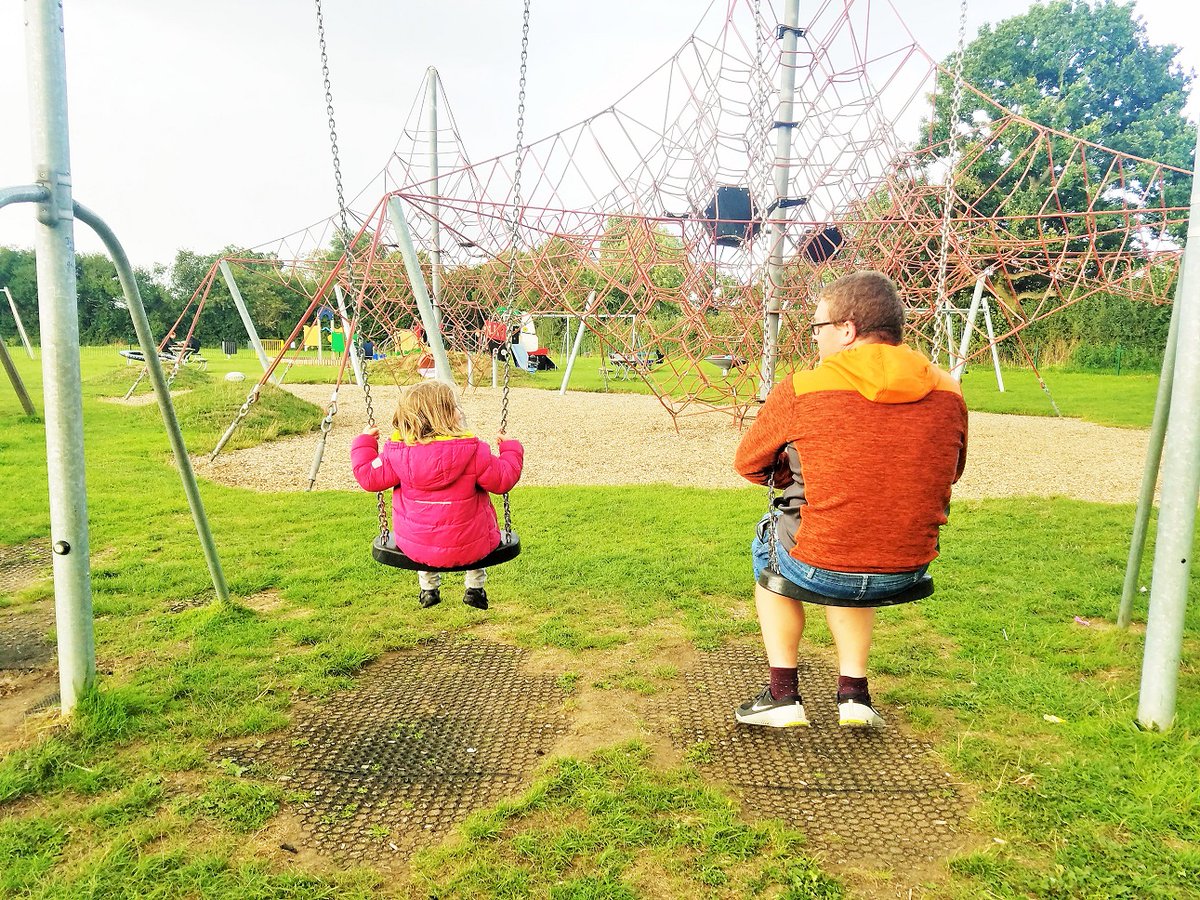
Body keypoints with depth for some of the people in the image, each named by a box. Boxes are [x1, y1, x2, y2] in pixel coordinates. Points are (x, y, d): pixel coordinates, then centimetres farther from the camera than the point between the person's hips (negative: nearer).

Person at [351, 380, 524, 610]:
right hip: (468, 548, -2)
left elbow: (369, 477, -1)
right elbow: (503, 479, -8)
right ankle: (475, 588, 33)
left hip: (414, 547, 2)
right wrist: (511, 449, 9)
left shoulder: (397, 453, -10)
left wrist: (364, 444, 14)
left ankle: (428, 589, 44)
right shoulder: (473, 451, -15)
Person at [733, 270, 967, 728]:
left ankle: (782, 694, 28)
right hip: (908, 574, 4)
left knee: (767, 545, 31)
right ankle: (854, 692, 30)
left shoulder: (799, 390, -13)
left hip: (817, 570, -4)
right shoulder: (947, 391, -3)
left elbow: (748, 465, 2)